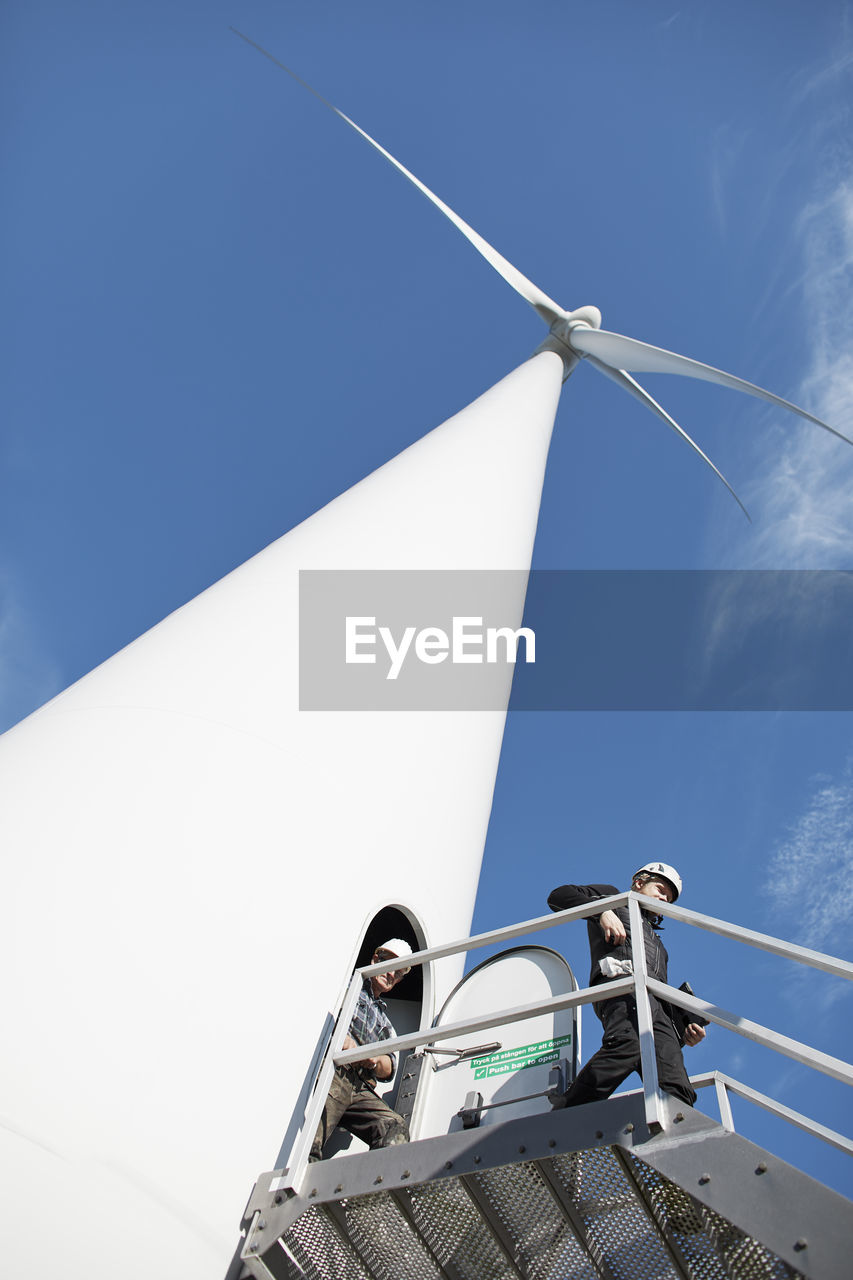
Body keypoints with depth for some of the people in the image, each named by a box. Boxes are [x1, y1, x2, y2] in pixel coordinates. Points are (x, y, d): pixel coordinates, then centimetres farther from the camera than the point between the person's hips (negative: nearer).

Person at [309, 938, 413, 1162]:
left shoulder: (384, 1021, 37)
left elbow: (388, 1071, 31)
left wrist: (377, 1060, 6)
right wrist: (341, 1038, -9)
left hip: (361, 1089, 5)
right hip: (331, 1071, -5)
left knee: (396, 1127, -22)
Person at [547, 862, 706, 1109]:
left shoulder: (655, 943, 45)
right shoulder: (613, 898, 31)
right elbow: (559, 896, 15)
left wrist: (685, 1028, 13)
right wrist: (601, 912, 0)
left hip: (659, 1011, 7)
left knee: (678, 1094, -17)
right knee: (628, 1044, -38)